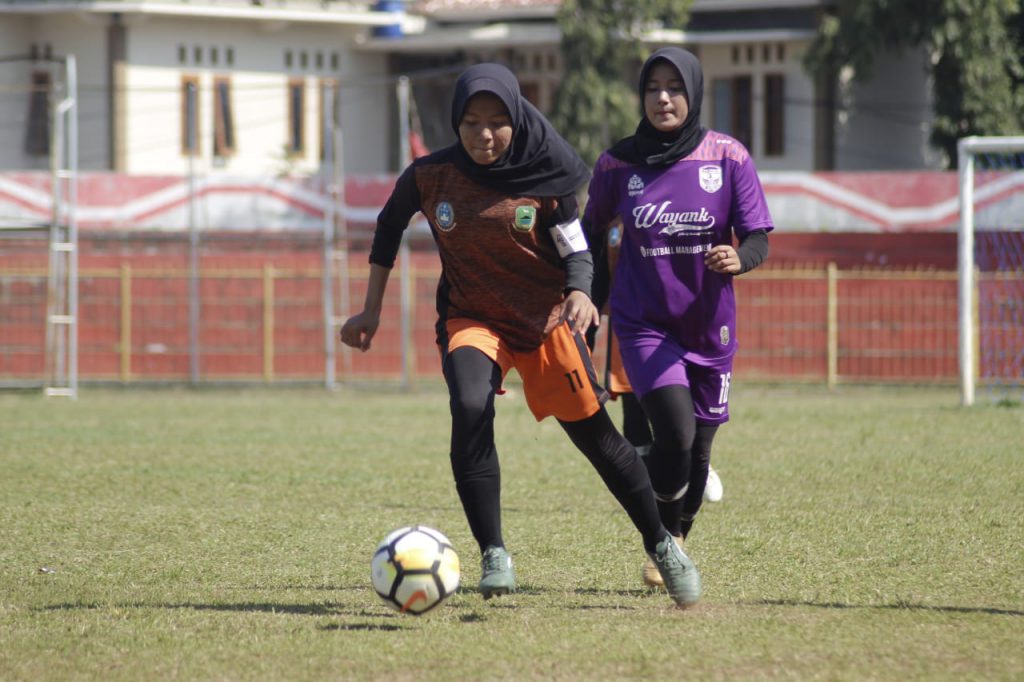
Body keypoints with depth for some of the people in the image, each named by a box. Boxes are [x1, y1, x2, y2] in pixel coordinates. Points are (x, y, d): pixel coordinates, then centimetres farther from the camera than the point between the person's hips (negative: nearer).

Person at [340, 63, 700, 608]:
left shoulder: (545, 176, -10)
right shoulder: (430, 177, -8)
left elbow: (575, 251, -2)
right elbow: (388, 228, 10)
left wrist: (579, 293, -24)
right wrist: (372, 310, 11)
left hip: (545, 316, 0)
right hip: (470, 317, 0)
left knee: (594, 435, 2)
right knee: (470, 410, -29)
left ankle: (661, 545, 23)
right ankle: (493, 556, -22)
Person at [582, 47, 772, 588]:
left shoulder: (729, 158, -5)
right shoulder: (617, 165, -3)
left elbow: (759, 239, -5)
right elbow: (589, 238, 10)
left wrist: (739, 258, -26)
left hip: (710, 327, 2)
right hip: (644, 324, -2)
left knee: (697, 451, 6)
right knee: (675, 433, -21)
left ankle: (673, 545, 34)